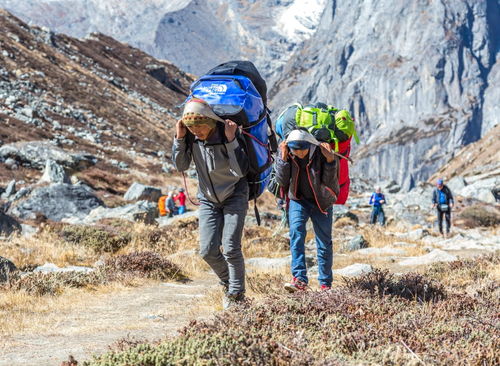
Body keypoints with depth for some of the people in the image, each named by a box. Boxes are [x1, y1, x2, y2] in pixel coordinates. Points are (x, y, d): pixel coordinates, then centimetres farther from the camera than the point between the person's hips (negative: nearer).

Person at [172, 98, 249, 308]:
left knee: (231, 248, -14)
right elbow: (181, 166, -6)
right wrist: (179, 138, -18)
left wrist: (231, 141, -34)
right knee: (208, 251, -4)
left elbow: (241, 171, -27)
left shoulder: (230, 133, -22)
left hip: (234, 196, -4)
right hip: (208, 200, 4)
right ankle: (228, 283, 23)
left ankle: (237, 295, 0)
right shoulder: (190, 136, -11)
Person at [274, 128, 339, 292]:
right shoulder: (285, 153, -14)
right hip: (298, 200, 0)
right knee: (296, 232, -24)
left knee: (324, 242, 3)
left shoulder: (320, 153, -19)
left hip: (321, 202, 0)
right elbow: (282, 181, -16)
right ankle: (300, 279, -30)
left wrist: (330, 160, -32)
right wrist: (283, 159, -28)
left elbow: (329, 182, -19)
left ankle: (325, 284, 17)